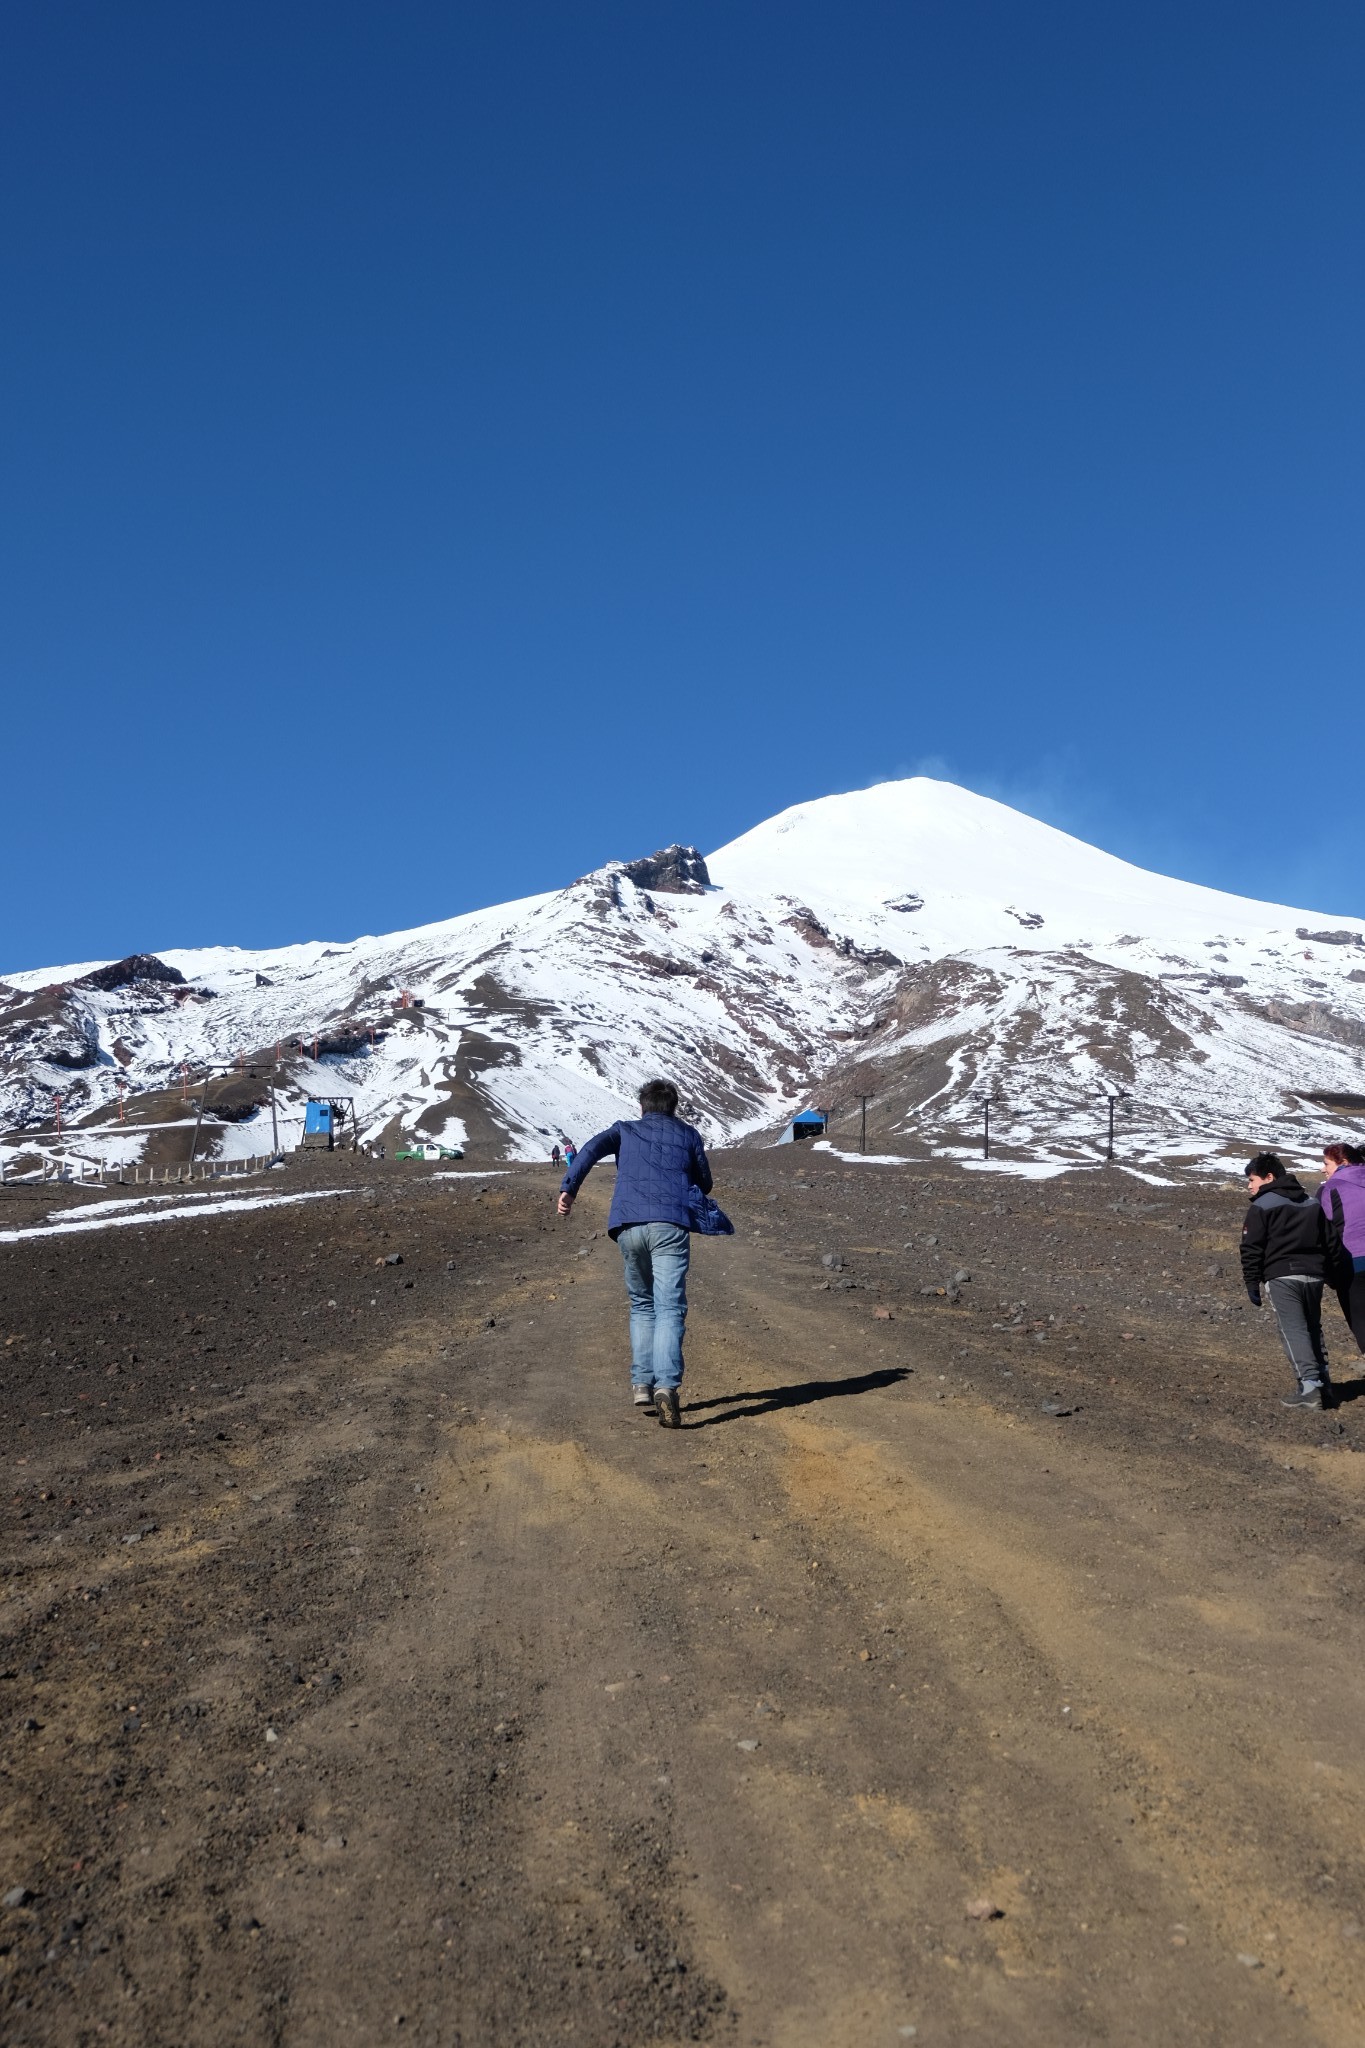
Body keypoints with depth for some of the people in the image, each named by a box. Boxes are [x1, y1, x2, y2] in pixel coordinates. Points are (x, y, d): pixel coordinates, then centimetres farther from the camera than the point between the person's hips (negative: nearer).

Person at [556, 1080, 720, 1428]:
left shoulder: (625, 1131, 22)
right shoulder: (687, 1134, 22)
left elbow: (592, 1149, 3)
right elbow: (704, 1183, 28)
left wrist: (568, 1188, -5)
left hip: (628, 1226, 2)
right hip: (670, 1225, -2)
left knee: (642, 1306, 19)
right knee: (669, 1309, -8)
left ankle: (641, 1383, 10)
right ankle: (666, 1385, -27)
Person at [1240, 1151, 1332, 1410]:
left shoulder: (1261, 1206, -1)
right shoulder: (1313, 1204, 20)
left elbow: (1251, 1249, -5)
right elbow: (1327, 1242, 22)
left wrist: (1252, 1284, -1)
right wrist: (1325, 1273, 26)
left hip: (1282, 1276, -6)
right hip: (1314, 1275, 6)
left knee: (1294, 1330, -8)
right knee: (1313, 1328, 19)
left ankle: (1310, 1385, -18)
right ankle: (1322, 1381, 18)